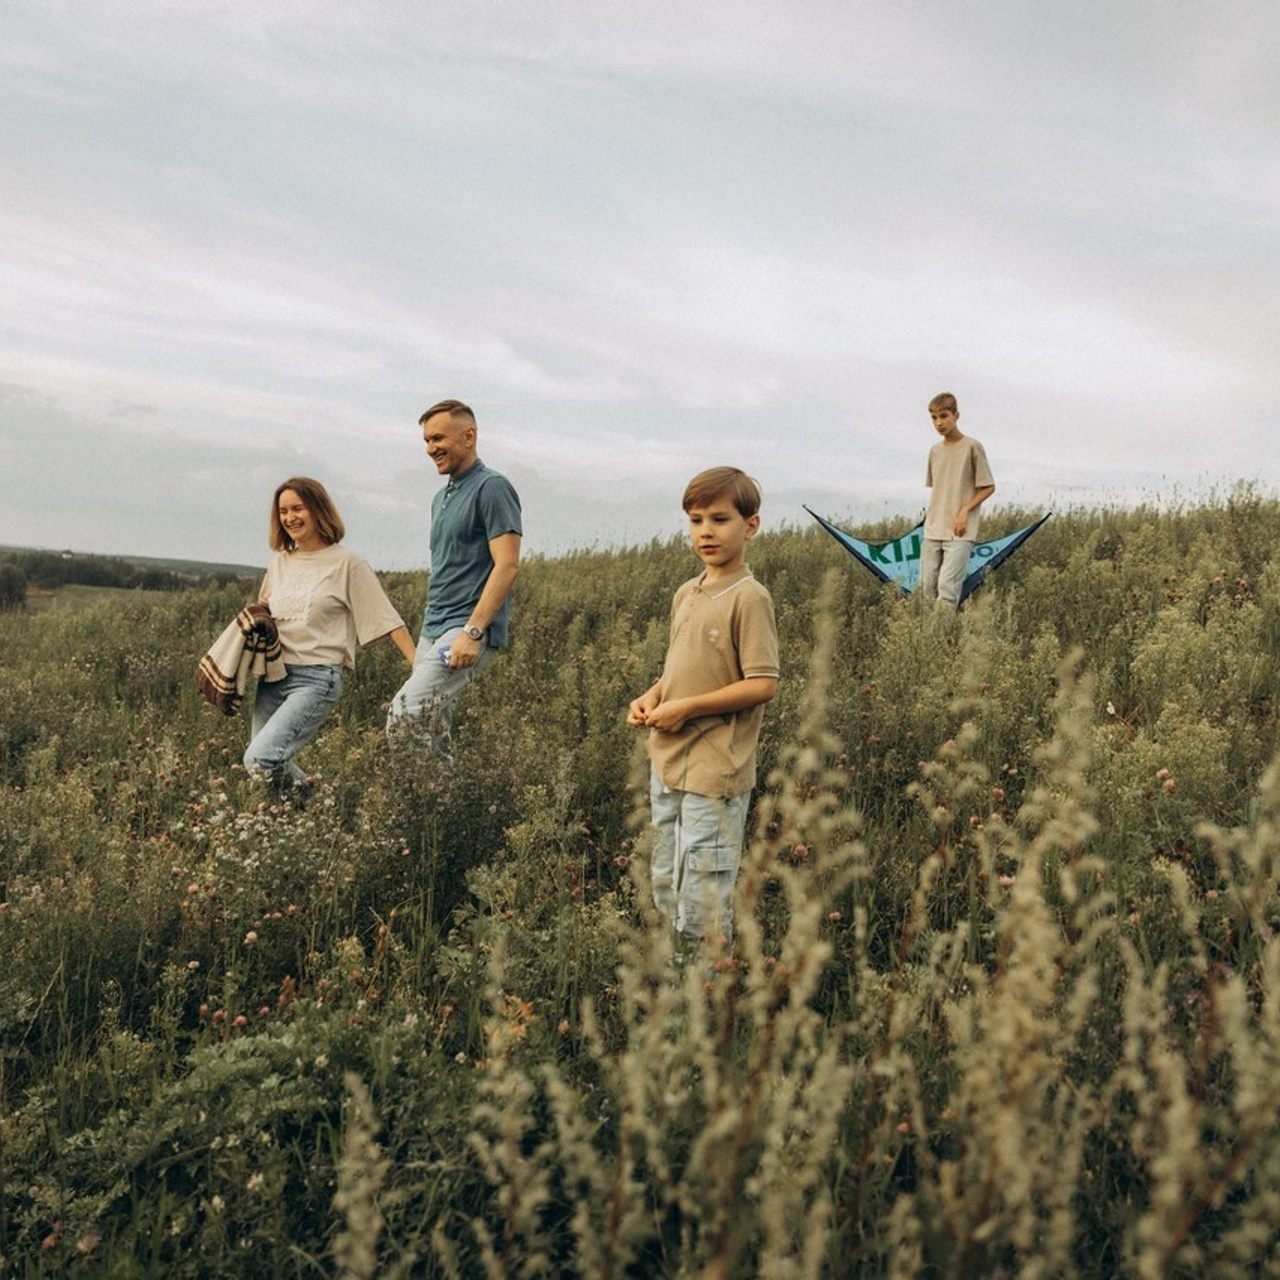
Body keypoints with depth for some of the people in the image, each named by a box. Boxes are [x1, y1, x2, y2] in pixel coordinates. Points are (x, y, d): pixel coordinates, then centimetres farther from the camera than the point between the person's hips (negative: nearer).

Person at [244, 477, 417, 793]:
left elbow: (386, 620, -5)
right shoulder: (279, 563, 14)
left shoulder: (346, 563, -3)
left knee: (259, 759, -20)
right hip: (273, 675, 6)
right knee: (261, 764, 5)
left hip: (317, 679, -6)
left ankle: (306, 795, 6)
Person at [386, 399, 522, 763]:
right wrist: (428, 631, 19)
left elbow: (507, 565, -16)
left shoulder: (492, 488, -8)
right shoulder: (441, 497, 20)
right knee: (433, 725, 8)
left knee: (406, 713, -21)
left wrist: (472, 631, -22)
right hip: (432, 630, 9)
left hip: (469, 628, -9)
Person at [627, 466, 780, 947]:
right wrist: (651, 697, 2)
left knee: (704, 898, -1)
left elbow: (762, 684, -18)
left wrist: (686, 708, -17)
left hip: (715, 769, -8)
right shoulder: (686, 594, 11)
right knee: (665, 889, 18)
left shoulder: (748, 598, -13)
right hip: (667, 762, 8)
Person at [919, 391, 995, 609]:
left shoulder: (972, 447, -5)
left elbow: (989, 487, -2)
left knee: (947, 586, -17)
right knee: (926, 587, 2)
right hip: (932, 531, 6)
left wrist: (965, 511, -12)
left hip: (960, 532, -6)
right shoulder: (935, 450, 13)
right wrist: (931, 514, 9)